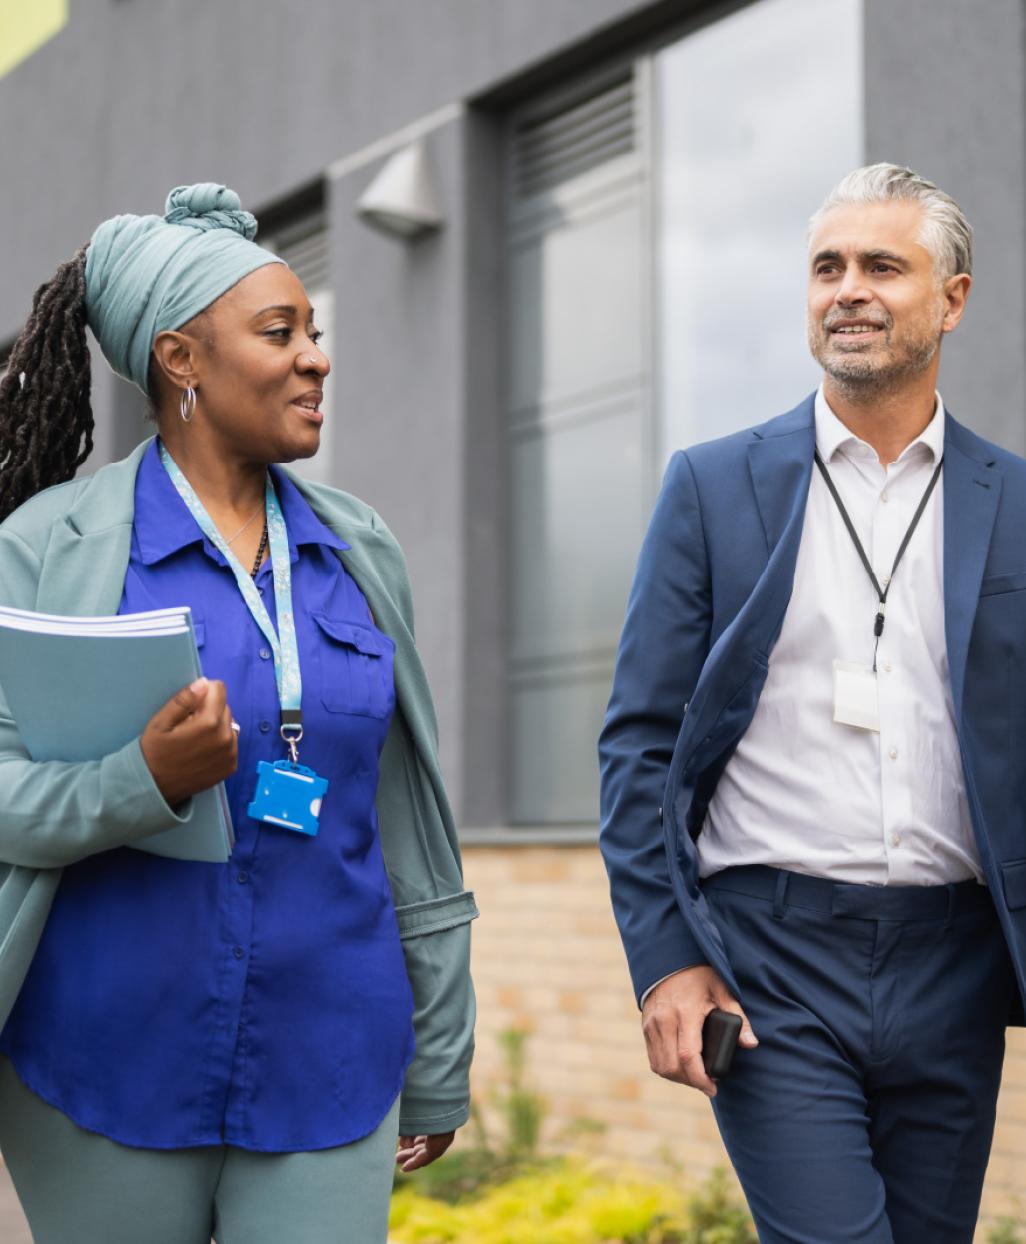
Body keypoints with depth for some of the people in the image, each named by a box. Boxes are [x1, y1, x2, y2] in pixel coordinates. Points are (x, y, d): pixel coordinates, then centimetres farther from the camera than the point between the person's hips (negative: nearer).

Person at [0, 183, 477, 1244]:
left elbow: (407, 832, 10)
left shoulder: (358, 549, 8)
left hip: (326, 1074, 3)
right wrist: (145, 781, -27)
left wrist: (438, 1059, 12)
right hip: (110, 1074, -2)